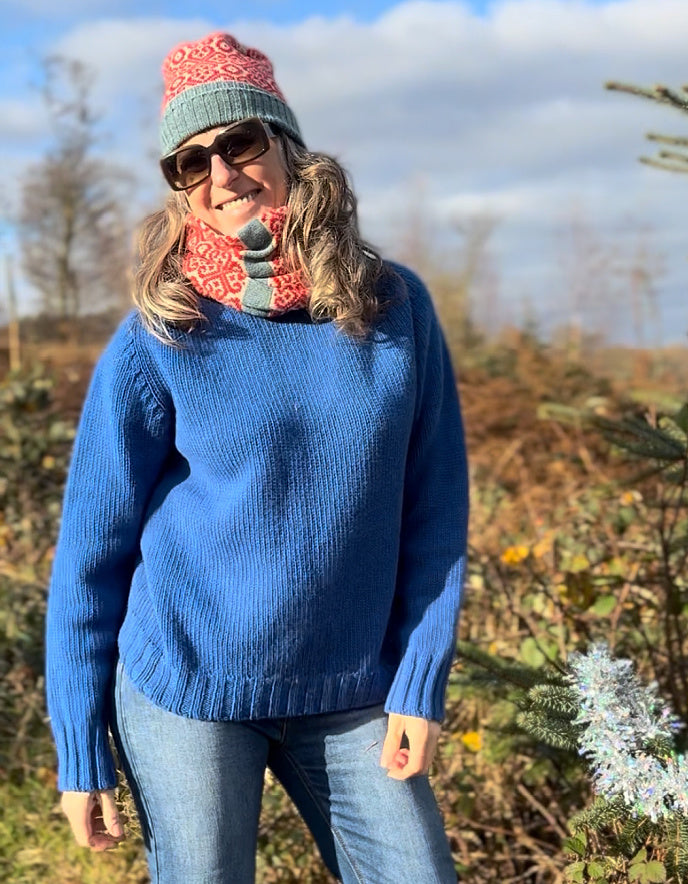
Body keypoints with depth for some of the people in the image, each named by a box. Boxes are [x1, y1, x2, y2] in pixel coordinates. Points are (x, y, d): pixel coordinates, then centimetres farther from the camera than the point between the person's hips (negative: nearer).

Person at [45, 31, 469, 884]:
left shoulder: (396, 306, -4)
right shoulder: (155, 343, -11)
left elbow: (434, 513, 1)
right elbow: (90, 553, -6)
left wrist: (419, 682, -3)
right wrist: (80, 751, -4)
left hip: (352, 697, 3)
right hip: (186, 695, -2)